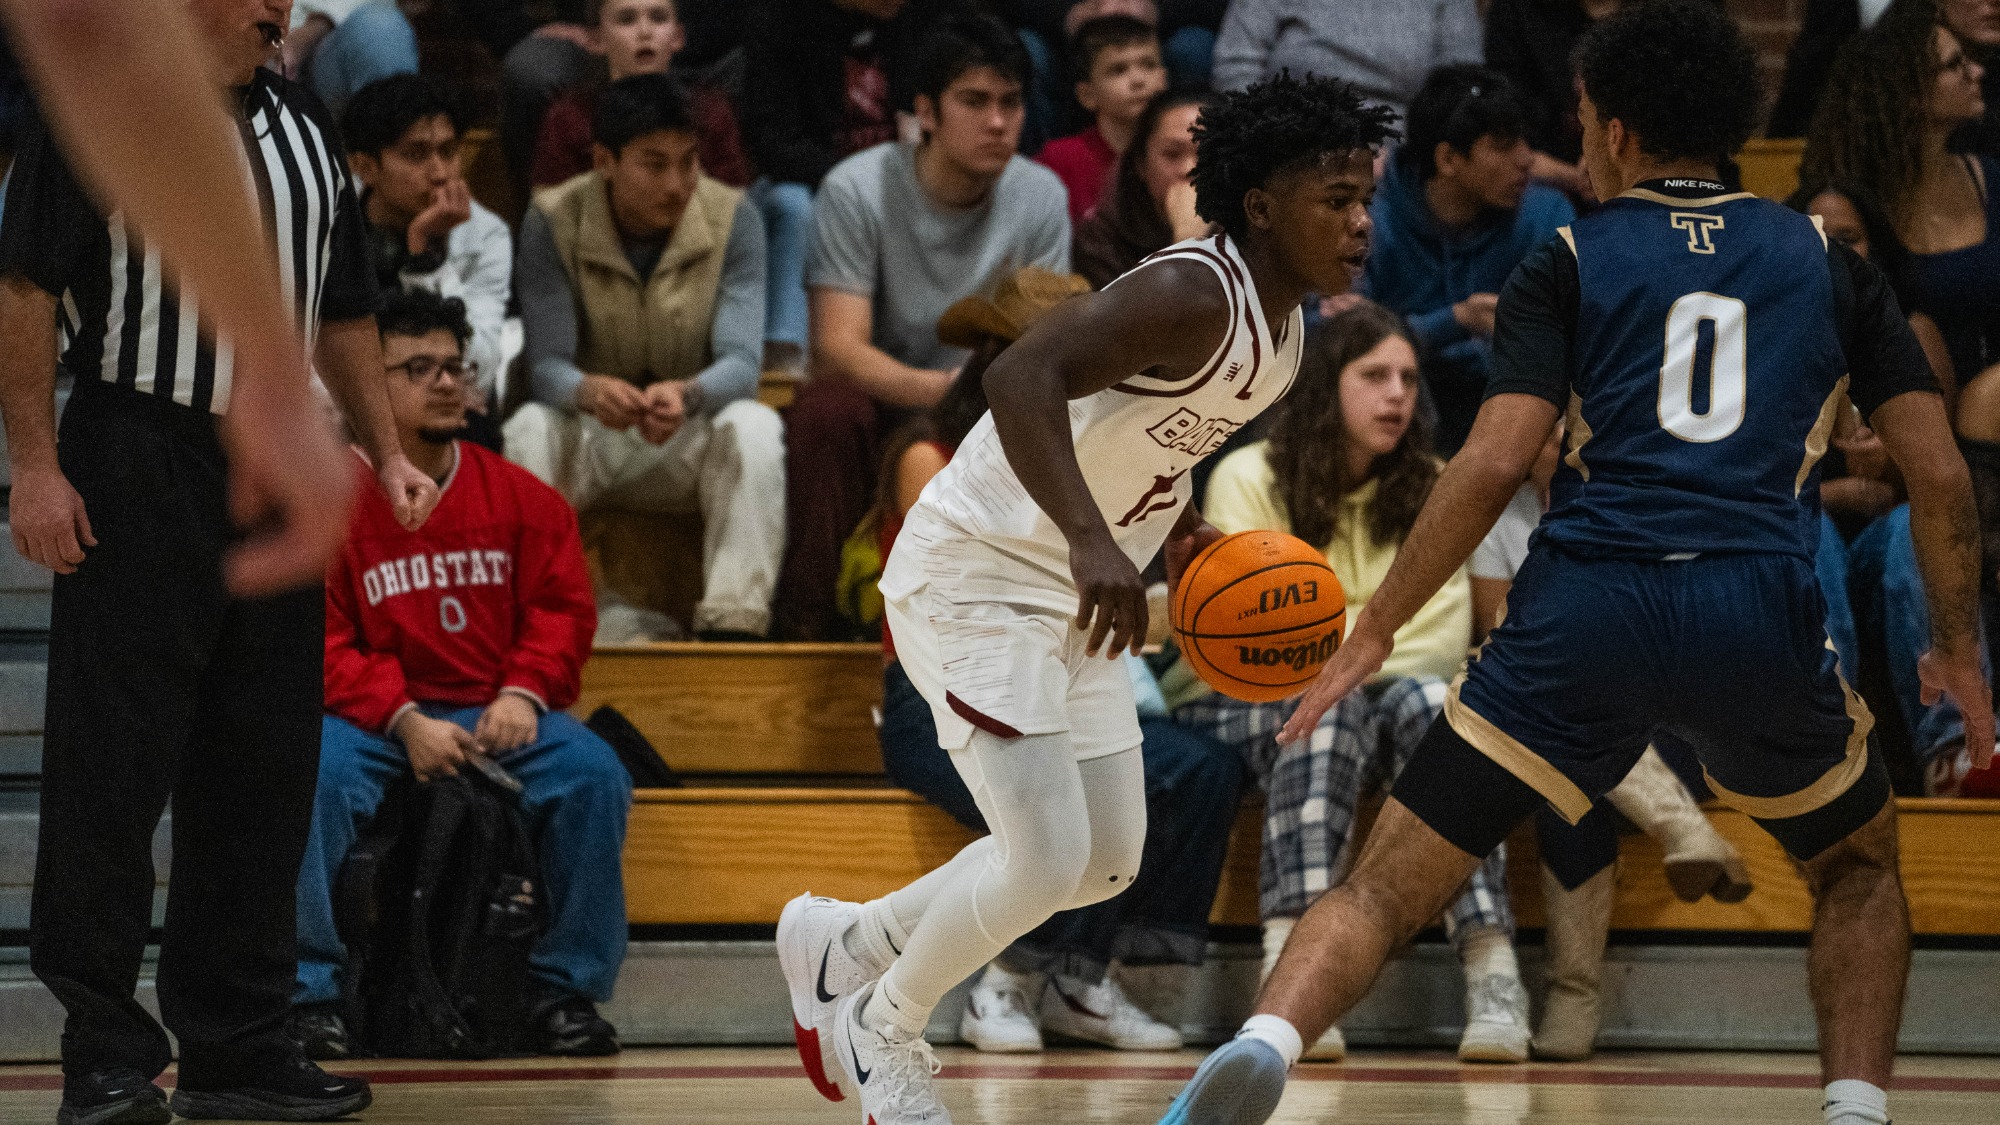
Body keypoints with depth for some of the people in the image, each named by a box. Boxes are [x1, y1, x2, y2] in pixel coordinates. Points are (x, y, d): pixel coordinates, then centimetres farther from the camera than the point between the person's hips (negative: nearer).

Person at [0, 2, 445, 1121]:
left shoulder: (302, 125, 15)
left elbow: (344, 312, 23)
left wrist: (388, 451, 15)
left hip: (278, 482, 7)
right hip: (136, 473, -7)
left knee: (262, 774, 8)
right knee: (112, 774, -5)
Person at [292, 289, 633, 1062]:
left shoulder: (520, 498, 10)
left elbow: (562, 607, 10)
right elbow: (320, 642, -6)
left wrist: (523, 692, -10)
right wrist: (404, 721, -18)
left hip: (495, 711, 3)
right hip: (373, 719, -3)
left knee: (594, 773, -23)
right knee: (316, 776, -34)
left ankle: (566, 991, -10)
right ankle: (312, 993, -21)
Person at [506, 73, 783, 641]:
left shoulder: (732, 220, -10)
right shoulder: (553, 223, -11)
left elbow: (740, 362, -18)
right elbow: (547, 366, -17)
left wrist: (686, 395, -42)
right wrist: (590, 391, -43)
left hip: (690, 444, 0)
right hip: (588, 443, 0)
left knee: (754, 427, -31)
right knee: (528, 429, -32)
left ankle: (732, 628, -36)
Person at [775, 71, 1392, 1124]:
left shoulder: (1285, 330, 6)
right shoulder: (1194, 295, -24)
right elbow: (1020, 375, -38)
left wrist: (1179, 527, 4)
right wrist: (1091, 539, -47)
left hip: (1072, 598, 10)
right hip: (976, 575, -10)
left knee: (1107, 863, 13)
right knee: (1048, 861, -15)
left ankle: (842, 945, 30)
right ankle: (882, 1026, 11)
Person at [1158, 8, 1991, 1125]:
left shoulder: (1569, 265, 12)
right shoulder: (1825, 259, 17)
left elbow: (1498, 461, -1)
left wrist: (1376, 631, 5)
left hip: (1583, 612, -1)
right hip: (1763, 611, 1)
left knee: (1389, 885, 4)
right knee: (1860, 861, 29)